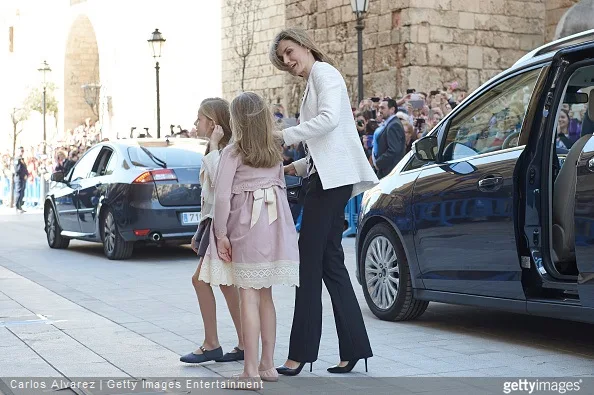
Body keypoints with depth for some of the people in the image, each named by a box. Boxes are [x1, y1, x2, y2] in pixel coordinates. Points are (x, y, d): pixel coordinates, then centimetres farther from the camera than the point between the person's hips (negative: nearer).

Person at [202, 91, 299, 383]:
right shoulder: (275, 151, 10)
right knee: (265, 296, 13)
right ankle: (268, 364, 19)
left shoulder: (232, 153, -7)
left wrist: (220, 233, -7)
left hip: (246, 227, -5)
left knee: (249, 296, -3)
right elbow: (281, 186, 13)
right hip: (274, 225, 6)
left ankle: (251, 368, -2)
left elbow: (222, 195, -13)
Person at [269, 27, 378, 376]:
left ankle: (301, 353, -8)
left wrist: (284, 136, -14)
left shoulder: (324, 72, -2)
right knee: (329, 261, 7)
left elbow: (329, 119, -20)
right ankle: (354, 348, 9)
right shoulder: (313, 83, 25)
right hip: (328, 176, 10)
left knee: (311, 262, -10)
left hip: (333, 176, -10)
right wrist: (298, 167, 14)